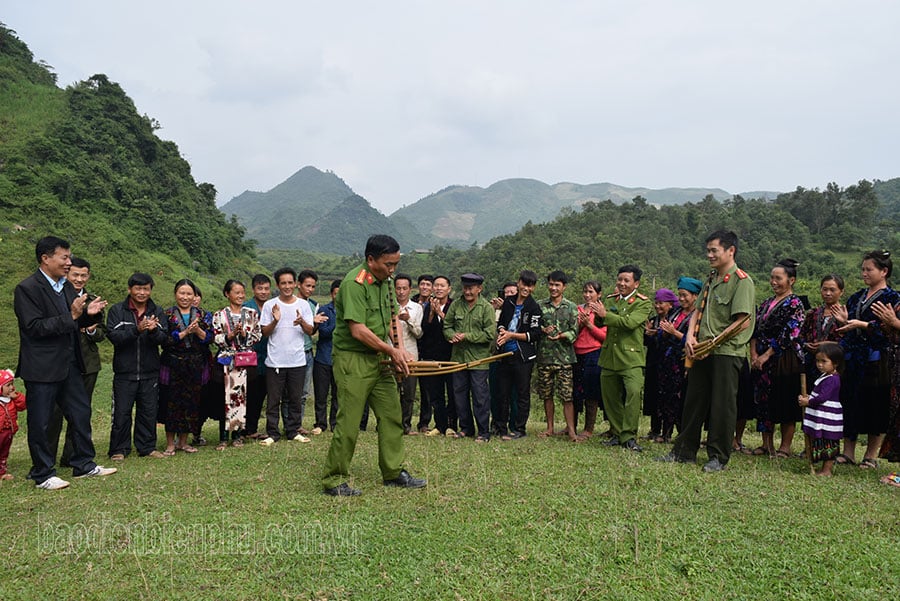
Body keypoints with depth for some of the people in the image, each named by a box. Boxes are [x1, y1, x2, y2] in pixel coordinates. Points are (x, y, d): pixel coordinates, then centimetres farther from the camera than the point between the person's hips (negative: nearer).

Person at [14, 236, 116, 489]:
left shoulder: (66, 286, 10)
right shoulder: (27, 288, -13)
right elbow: (34, 327, -19)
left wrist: (88, 314, -4)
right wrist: (71, 316, -23)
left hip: (69, 364, 8)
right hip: (42, 368, -8)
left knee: (81, 413, 13)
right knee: (40, 422, 4)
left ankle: (83, 464, 27)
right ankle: (43, 475, 17)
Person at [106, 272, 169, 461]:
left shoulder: (157, 312, 7)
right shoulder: (117, 310, 0)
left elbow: (164, 338, -3)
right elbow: (113, 336, -13)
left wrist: (154, 330, -25)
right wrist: (137, 329, -26)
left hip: (150, 372, 3)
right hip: (124, 372, -2)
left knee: (149, 411, 9)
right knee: (122, 412, 3)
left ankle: (147, 447, 21)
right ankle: (119, 449, 15)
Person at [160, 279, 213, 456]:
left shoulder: (202, 315, 10)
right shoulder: (167, 315, 2)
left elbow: (209, 338, 1)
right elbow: (164, 340, -9)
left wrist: (198, 330, -16)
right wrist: (185, 332, -17)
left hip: (196, 366, 3)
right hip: (173, 366, -2)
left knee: (192, 403, 6)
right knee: (172, 403, -1)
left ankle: (183, 441, 19)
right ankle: (170, 444, 10)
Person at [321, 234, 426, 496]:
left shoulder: (385, 281, 10)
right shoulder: (355, 283, -18)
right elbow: (358, 330, -23)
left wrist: (396, 352, 2)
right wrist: (391, 350, -13)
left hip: (379, 359, 9)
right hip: (352, 359, -9)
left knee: (392, 415, 12)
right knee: (348, 423, -4)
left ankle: (393, 472, 25)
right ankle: (333, 481, 9)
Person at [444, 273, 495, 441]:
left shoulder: (487, 308, -5)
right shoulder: (455, 306, 8)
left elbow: (490, 334, -11)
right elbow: (446, 326, 14)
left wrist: (467, 336, -14)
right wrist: (453, 335, -9)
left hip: (478, 359, -5)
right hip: (458, 357, 5)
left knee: (480, 396, -1)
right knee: (459, 394, 12)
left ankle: (483, 432, 10)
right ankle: (466, 427, 26)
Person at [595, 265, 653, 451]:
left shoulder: (643, 303, -3)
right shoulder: (610, 299, 14)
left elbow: (630, 322, -19)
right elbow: (600, 323, 6)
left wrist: (606, 315, -15)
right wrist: (599, 314, -16)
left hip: (631, 357, -5)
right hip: (609, 356, 5)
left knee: (634, 391, -20)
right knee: (610, 397, 9)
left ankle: (629, 436, -11)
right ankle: (616, 433, 24)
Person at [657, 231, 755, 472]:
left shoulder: (741, 281, -10)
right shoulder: (711, 279, 14)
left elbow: (742, 322, -17)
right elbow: (697, 311, 16)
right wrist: (690, 337, -2)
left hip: (727, 352, -7)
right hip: (702, 352, 8)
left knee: (722, 405, 2)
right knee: (694, 401, 12)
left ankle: (718, 457, 14)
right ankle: (684, 451, 23)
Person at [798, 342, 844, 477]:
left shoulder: (832, 379, -19)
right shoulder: (825, 376, 12)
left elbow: (822, 397, -25)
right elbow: (818, 394, 20)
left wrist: (808, 402, -12)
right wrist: (808, 397, 4)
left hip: (828, 419, -10)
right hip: (821, 419, 10)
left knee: (827, 445, -2)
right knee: (821, 444, 14)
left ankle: (826, 471, 5)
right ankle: (825, 469, 21)